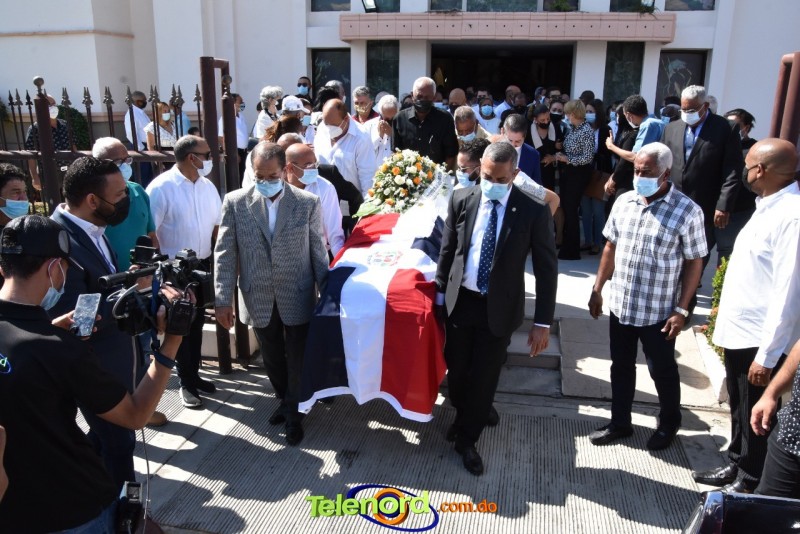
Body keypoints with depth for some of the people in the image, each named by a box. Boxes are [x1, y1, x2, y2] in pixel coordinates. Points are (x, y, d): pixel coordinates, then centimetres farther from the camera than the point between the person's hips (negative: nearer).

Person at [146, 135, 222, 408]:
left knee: (197, 322, 17)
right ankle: (186, 383, 22)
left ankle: (194, 374, 34)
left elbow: (217, 225, 8)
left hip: (202, 264, 6)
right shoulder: (161, 187, -16)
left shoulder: (207, 186, 2)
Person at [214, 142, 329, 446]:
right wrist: (223, 300, -7)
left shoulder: (308, 203, -7)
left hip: (297, 297, -1)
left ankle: (293, 413, 31)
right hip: (258, 299, 2)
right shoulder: (235, 203, -5)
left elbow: (318, 251, -1)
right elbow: (225, 254, -4)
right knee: (272, 359, 18)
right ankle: (284, 400, 43)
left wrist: (326, 294, 1)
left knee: (297, 359, 10)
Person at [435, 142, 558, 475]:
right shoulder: (462, 199, -5)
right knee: (456, 371, 17)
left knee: (484, 378, 9)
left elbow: (547, 268, -9)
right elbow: (447, 249, 6)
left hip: (499, 308, -2)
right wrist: (440, 292, 9)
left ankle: (467, 440, 33)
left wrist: (542, 322, -10)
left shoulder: (533, 211, -13)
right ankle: (465, 417, 48)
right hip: (459, 301, 3)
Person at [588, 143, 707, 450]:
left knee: (663, 371, 14)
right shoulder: (624, 202, 0)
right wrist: (597, 289, 9)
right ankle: (619, 423, 35)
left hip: (659, 312, -4)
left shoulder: (687, 211, -14)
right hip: (620, 306, 5)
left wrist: (681, 309, -13)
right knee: (621, 367, 17)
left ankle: (669, 424, 38)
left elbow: (694, 263, -10)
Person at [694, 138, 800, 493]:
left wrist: (767, 355, -21)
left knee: (755, 417, 10)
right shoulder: (768, 206, 7)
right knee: (739, 409, 23)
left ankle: (749, 483, 29)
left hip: (759, 340, -9)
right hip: (737, 331, 9)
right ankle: (735, 466, 42)